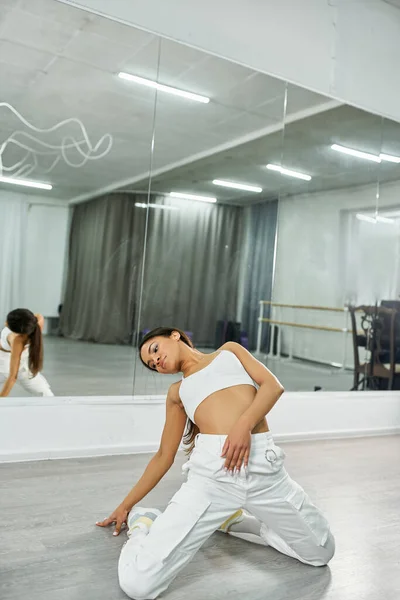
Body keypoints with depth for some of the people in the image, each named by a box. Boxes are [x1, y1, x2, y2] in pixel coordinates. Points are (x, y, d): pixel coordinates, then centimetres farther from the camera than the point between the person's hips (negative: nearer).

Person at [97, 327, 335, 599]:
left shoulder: (229, 350, 21)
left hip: (264, 466, 1)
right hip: (212, 471, 0)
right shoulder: (177, 391, 23)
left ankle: (237, 518, 27)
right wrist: (125, 505, 26)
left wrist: (244, 424, -11)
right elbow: (164, 456, 26)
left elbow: (273, 385, 7)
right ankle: (143, 523, 17)